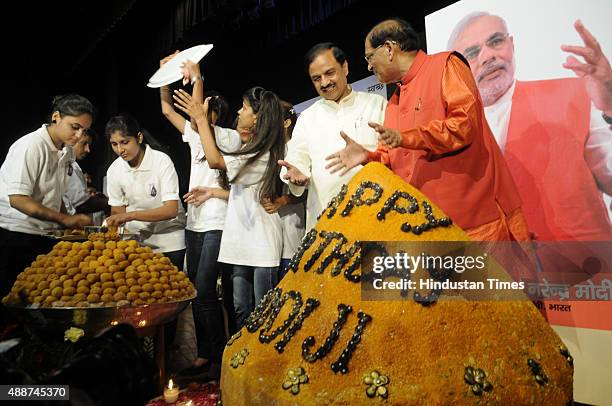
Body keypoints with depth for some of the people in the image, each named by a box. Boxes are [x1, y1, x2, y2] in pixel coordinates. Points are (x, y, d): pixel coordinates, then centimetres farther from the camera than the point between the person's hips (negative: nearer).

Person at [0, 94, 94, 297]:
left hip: (45, 236, 7)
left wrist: (71, 222, 5)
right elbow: (17, 199, -21)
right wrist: (65, 219, -22)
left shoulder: (67, 152, 8)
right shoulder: (31, 145, -15)